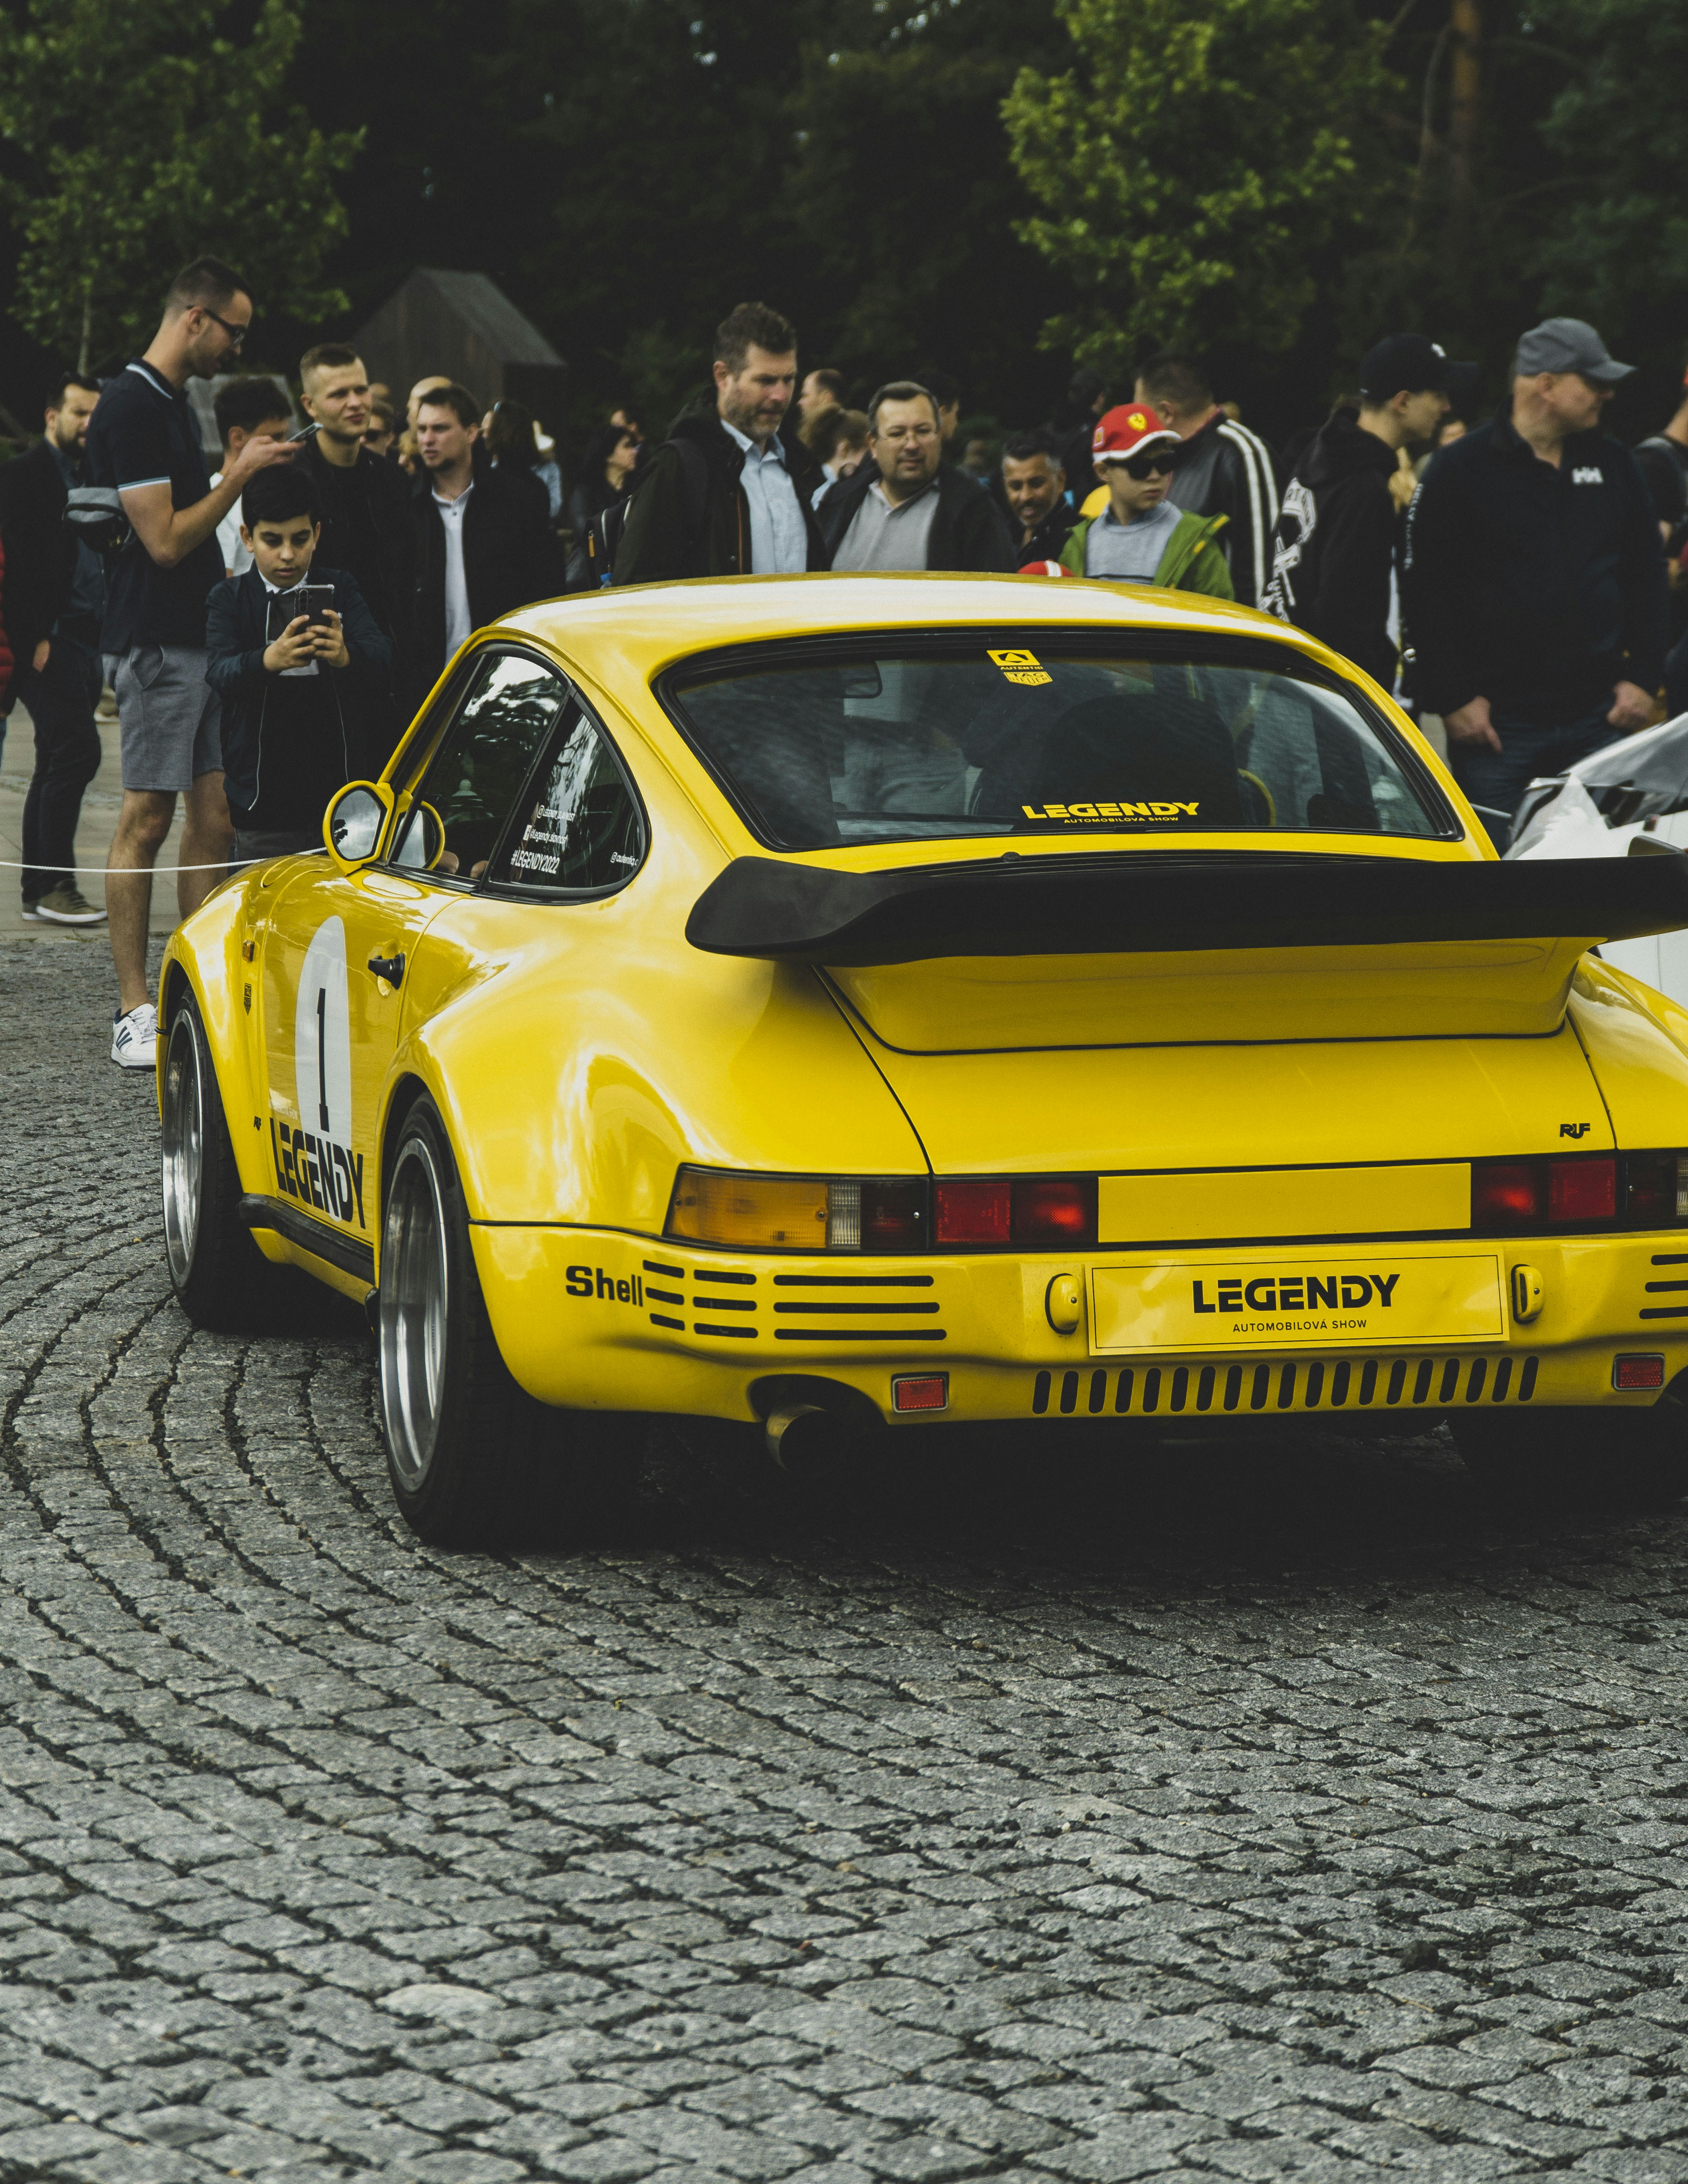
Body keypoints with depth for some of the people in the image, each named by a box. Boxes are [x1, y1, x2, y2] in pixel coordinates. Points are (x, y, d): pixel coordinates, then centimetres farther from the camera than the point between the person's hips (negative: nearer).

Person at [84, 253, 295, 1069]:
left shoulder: (174, 402, 17)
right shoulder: (131, 406, -14)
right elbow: (165, 540, -17)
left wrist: (239, 471, 16)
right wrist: (240, 475, -12)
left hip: (201, 634, 9)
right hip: (155, 642, -9)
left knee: (214, 820, 6)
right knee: (146, 820, -6)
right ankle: (135, 1012, -2)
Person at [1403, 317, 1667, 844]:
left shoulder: (1612, 464, 11)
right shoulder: (1460, 470, -4)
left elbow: (1646, 574, 17)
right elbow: (1423, 590, -5)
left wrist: (1642, 676, 7)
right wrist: (1451, 698, -10)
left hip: (1599, 716, 4)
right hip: (1497, 719, -4)